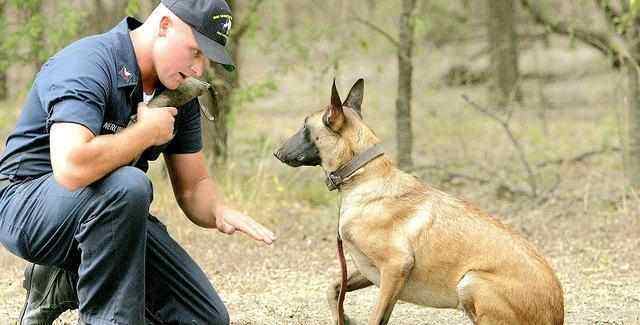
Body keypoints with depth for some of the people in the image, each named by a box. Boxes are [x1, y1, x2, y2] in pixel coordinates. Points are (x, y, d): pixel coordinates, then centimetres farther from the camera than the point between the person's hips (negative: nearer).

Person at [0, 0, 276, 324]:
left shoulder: (180, 94, 2)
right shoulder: (88, 63, -23)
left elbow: (193, 185, 8)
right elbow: (71, 167, -40)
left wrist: (219, 211, -16)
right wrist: (148, 132, -25)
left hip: (112, 216, 8)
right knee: (127, 186, -38)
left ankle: (66, 282, 10)